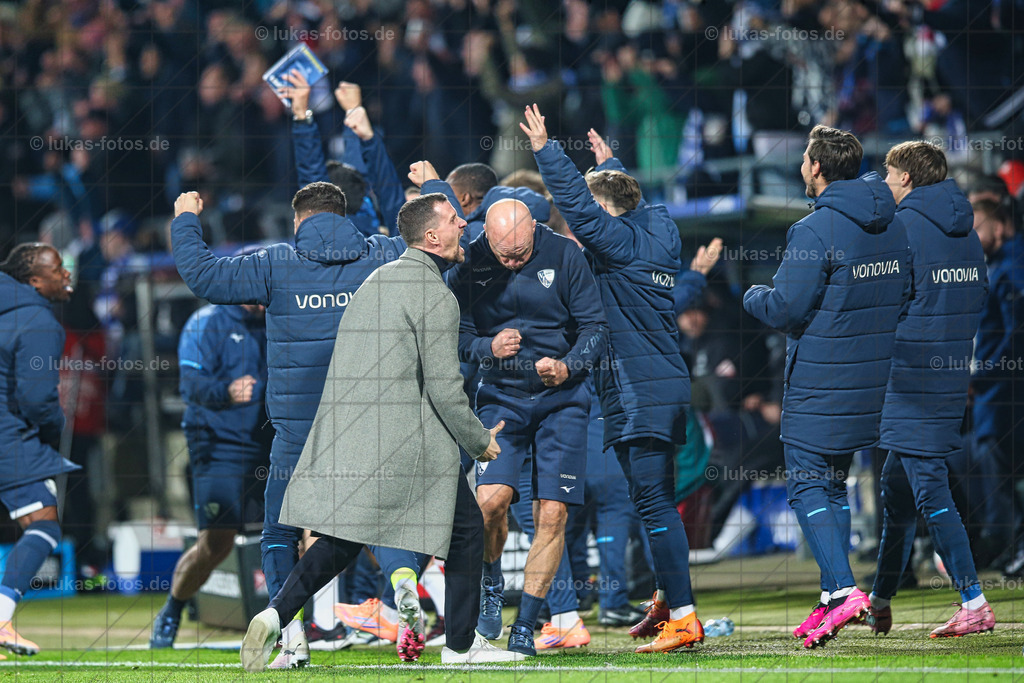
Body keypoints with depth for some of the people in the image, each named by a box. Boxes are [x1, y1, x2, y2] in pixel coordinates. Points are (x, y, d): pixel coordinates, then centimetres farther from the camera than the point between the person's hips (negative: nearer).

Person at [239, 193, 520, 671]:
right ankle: (461, 645, 12)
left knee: (342, 540, 13)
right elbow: (443, 389, -13)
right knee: (465, 529, 7)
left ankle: (275, 614, -5)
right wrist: (480, 442, 1)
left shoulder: (378, 279, 17)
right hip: (407, 443, -8)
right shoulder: (436, 296, -11)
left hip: (345, 435, 8)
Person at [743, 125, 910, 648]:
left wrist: (753, 296, 3)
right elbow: (904, 295, 16)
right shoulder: (894, 226, 7)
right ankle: (832, 599, 16)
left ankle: (843, 590, -18)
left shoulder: (815, 231, -17)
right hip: (874, 382, 7)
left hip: (821, 384, -7)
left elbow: (784, 310, -18)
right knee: (834, 485, 17)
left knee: (808, 487, -3)